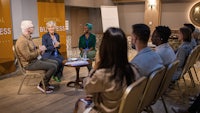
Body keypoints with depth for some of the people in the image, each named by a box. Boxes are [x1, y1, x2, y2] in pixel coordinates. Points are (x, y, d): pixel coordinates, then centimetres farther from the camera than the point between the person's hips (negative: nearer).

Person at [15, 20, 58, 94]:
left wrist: (39, 49, 0)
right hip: (30, 64, -10)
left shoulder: (28, 38, 11)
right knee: (53, 67, -19)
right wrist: (39, 50, -17)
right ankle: (42, 85, -4)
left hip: (36, 59, 10)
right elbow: (28, 57, -26)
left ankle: (45, 83, 14)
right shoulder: (22, 41, -21)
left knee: (55, 63, 9)